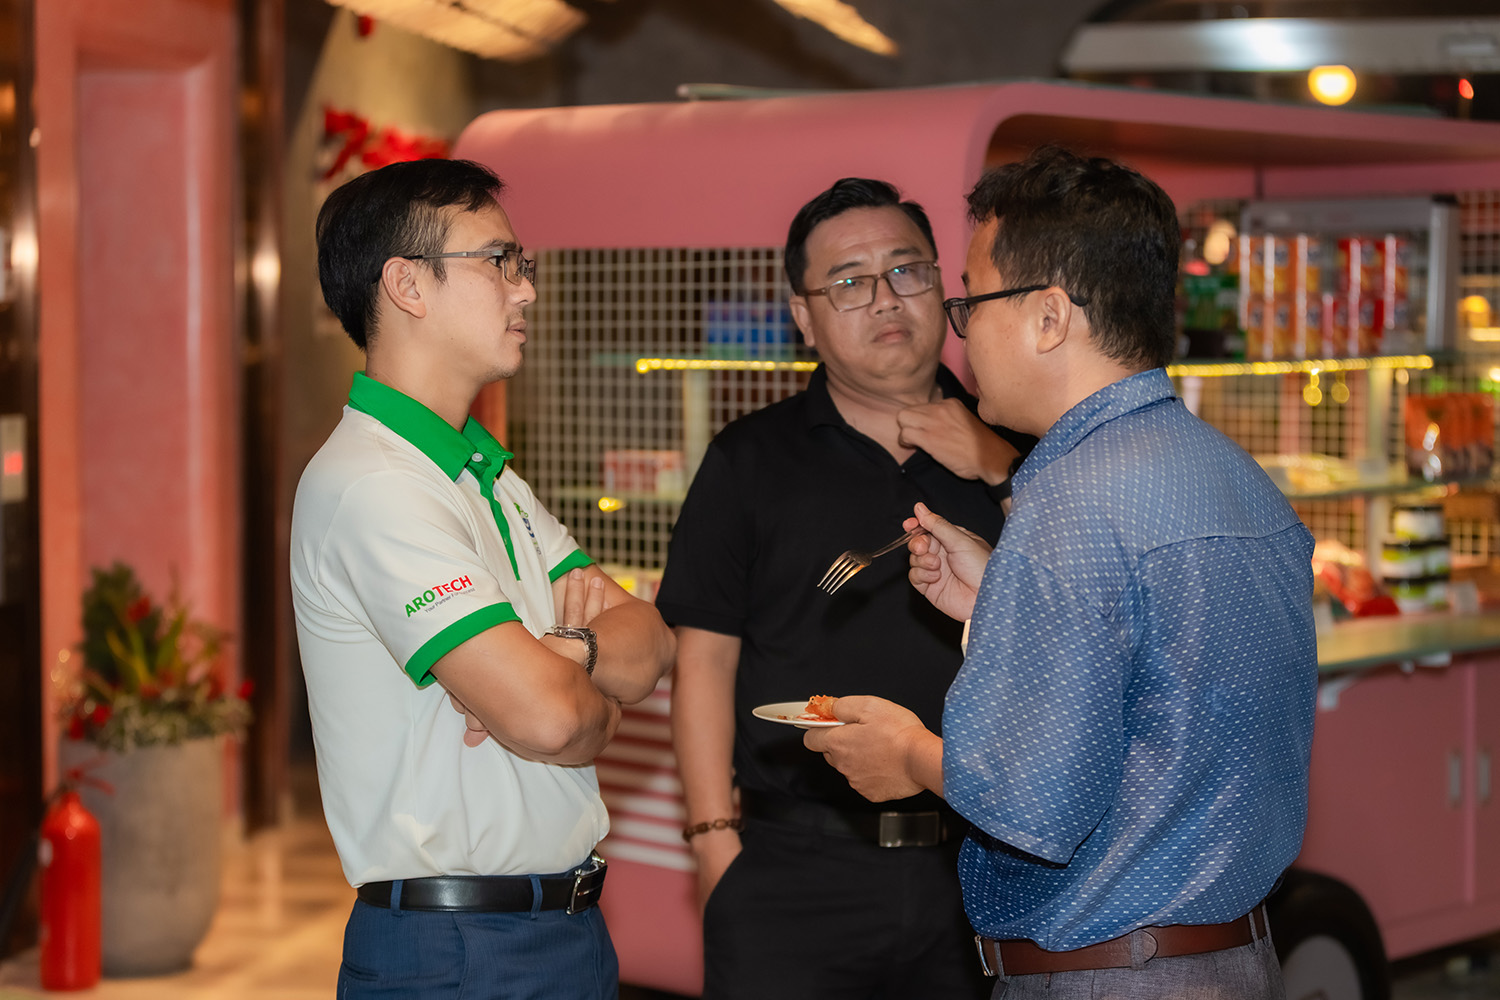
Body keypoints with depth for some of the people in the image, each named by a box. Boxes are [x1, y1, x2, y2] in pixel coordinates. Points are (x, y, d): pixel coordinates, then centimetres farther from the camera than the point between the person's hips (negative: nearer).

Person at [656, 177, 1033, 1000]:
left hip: (979, 869, 2)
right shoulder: (752, 460, 6)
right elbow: (705, 657, 3)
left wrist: (1004, 472, -5)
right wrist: (716, 837, -5)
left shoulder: (1011, 448, 11)